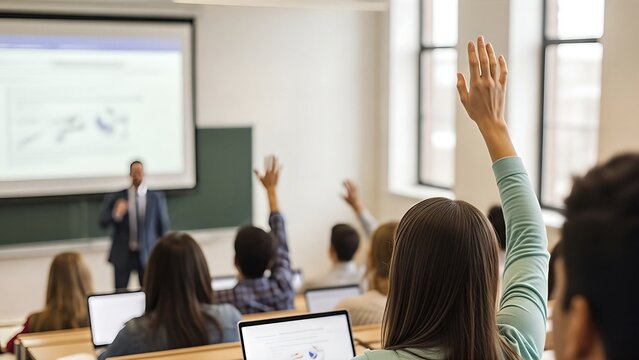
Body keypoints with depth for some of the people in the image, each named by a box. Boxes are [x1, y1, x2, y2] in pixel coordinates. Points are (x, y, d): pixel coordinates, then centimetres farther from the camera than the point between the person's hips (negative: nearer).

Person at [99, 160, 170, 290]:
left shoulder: (157, 197, 4)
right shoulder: (115, 198, 5)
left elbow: (164, 225, 7)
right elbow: (103, 222, 2)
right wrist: (116, 214, -19)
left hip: (147, 255, 0)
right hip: (122, 255, 0)